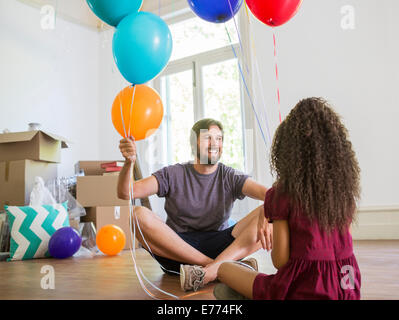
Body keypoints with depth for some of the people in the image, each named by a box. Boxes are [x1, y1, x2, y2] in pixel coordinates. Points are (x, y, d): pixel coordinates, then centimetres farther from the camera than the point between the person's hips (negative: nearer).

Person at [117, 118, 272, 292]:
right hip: (176, 249, 0)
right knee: (139, 215, -27)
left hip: (218, 247, 1)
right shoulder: (173, 174, 3)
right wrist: (129, 162, -26)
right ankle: (225, 266, -29)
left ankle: (210, 270, -37)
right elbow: (125, 193, -6)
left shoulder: (230, 177, 5)